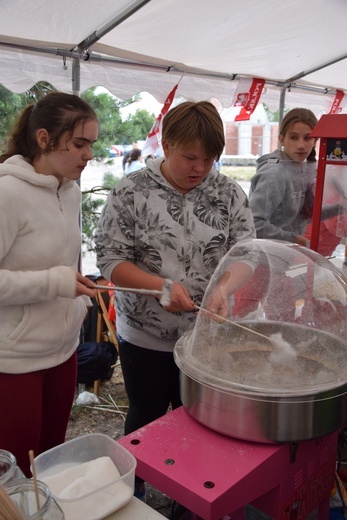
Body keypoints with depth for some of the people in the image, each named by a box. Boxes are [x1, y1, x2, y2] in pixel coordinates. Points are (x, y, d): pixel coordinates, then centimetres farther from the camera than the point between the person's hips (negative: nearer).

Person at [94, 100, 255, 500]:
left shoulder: (230, 193, -3)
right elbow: (110, 260, -11)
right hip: (144, 337, -2)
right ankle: (133, 496, 45)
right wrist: (162, 285, -26)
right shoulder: (131, 192, -10)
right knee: (146, 420, 17)